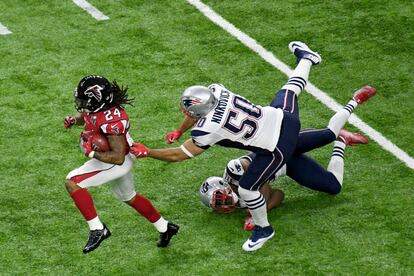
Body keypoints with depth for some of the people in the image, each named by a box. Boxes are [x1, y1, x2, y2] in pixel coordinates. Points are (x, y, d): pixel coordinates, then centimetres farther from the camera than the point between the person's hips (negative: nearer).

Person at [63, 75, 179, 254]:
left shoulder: (111, 122, -37)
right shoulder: (99, 105, -11)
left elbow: (118, 158, -34)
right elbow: (84, 115, 13)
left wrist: (91, 153, -30)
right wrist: (73, 120, -9)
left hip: (114, 163, -10)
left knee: (72, 183, -16)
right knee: (128, 197, 29)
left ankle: (97, 229, -13)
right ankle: (165, 228, 44)